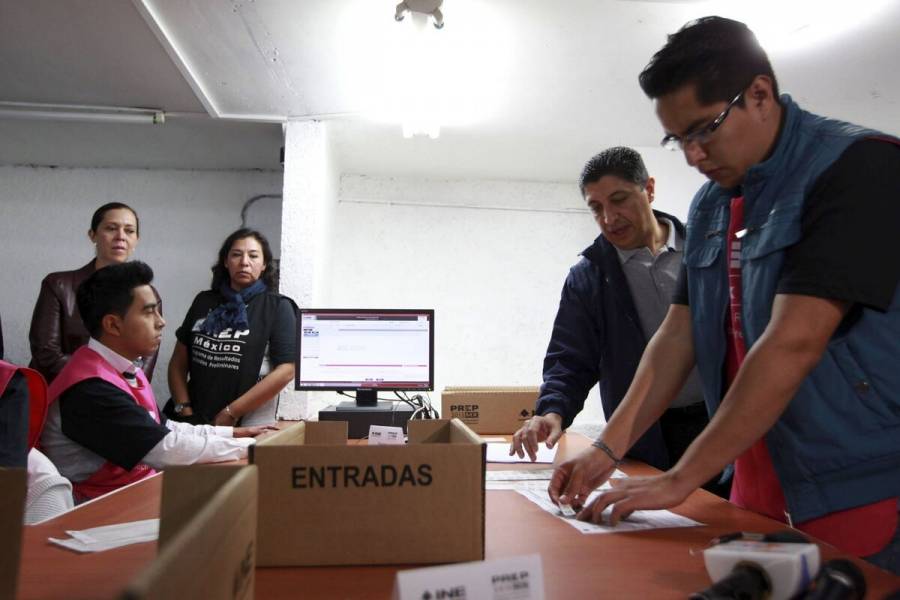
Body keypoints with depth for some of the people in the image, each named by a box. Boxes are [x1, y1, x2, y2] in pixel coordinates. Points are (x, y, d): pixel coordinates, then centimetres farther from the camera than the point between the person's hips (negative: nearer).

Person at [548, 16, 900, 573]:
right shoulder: (710, 204, 7)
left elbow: (793, 344, -24)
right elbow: (679, 334, 5)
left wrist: (681, 479, -22)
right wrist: (609, 448, -5)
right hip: (760, 482, 6)